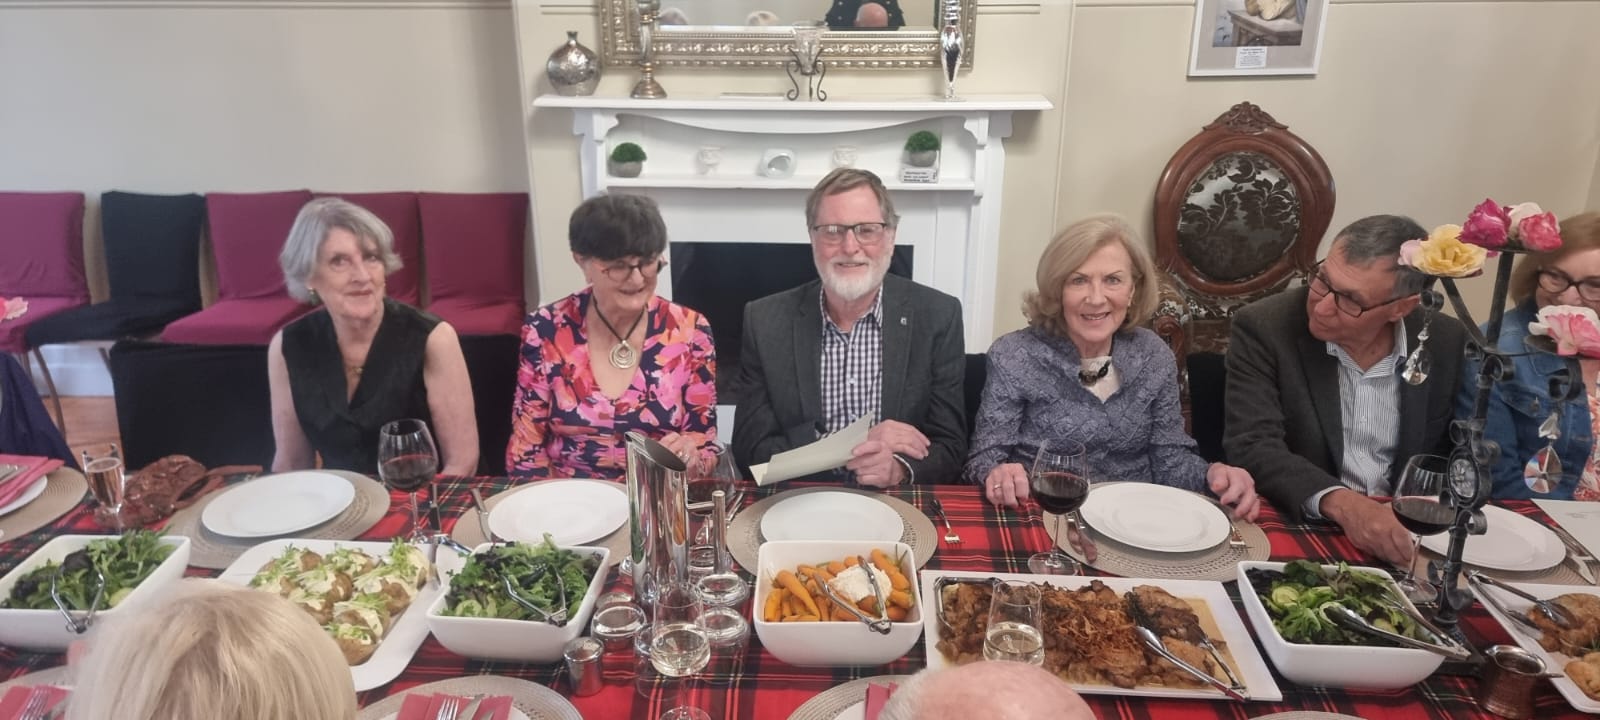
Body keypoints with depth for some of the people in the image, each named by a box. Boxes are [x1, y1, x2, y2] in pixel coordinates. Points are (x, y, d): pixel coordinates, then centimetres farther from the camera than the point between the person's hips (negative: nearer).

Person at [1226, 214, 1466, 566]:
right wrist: (1341, 502, -33)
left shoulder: (1447, 343, -2)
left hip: (1403, 534, 2)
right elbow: (1253, 446, -19)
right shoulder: (1264, 328, -13)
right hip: (1291, 526, -2)